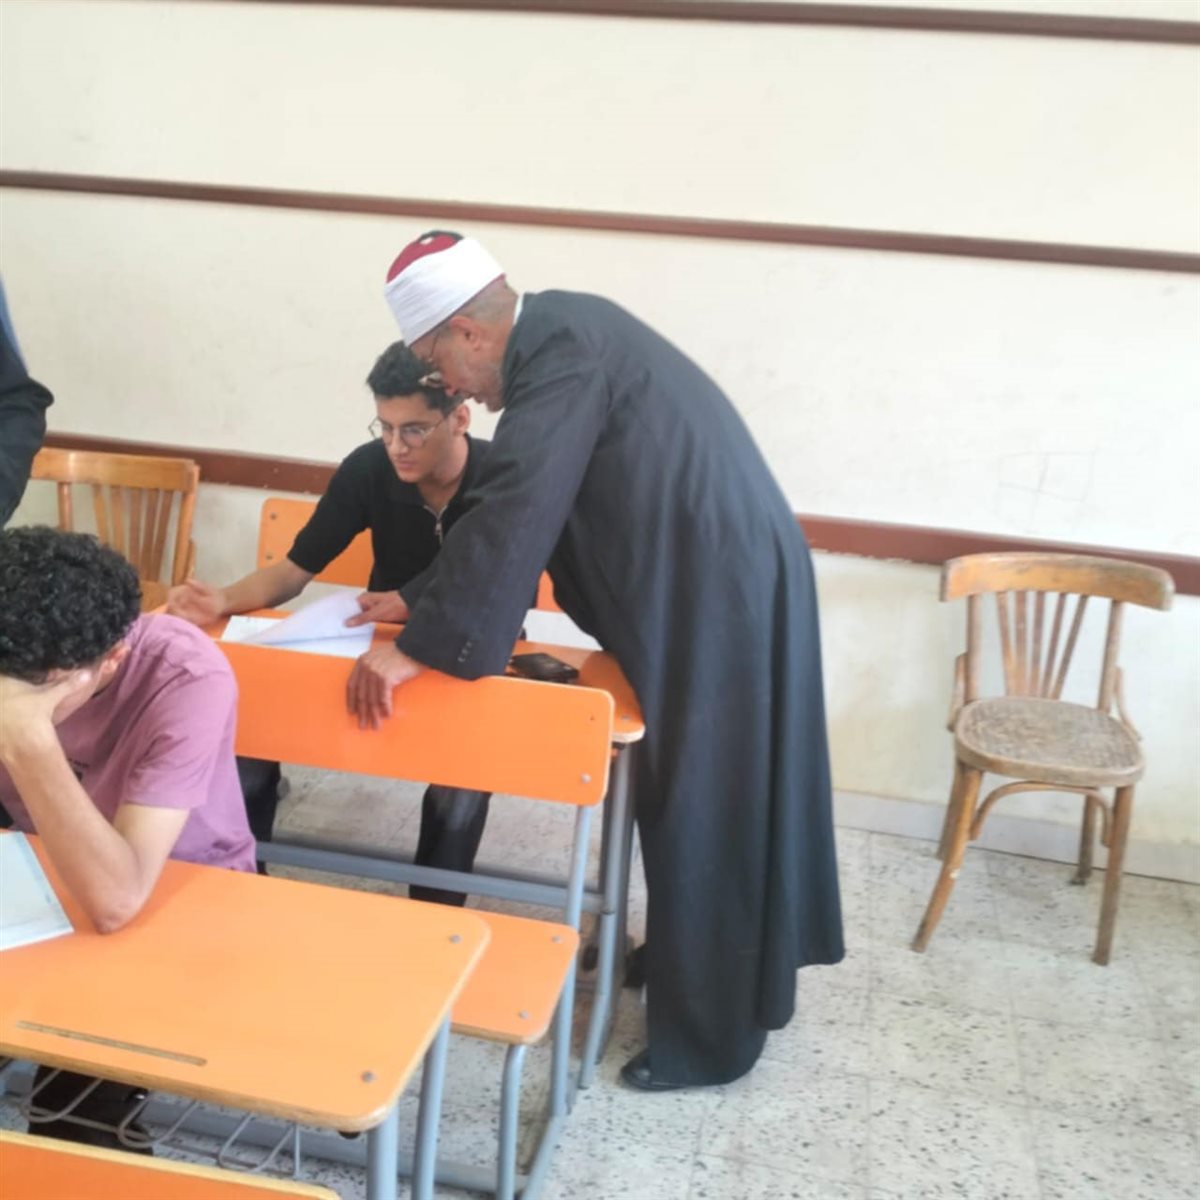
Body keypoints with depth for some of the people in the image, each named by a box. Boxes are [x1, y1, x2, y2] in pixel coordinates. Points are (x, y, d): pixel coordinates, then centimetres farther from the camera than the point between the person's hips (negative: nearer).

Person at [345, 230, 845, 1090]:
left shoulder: (560, 350, -20)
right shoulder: (563, 335, 10)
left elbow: (515, 516, -29)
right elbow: (518, 505, 14)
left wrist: (421, 647, -25)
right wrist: (424, 602, 14)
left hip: (719, 597, -10)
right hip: (721, 584, 10)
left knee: (703, 811, 4)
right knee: (702, 799, 22)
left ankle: (709, 1036, 23)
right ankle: (696, 963, 42)